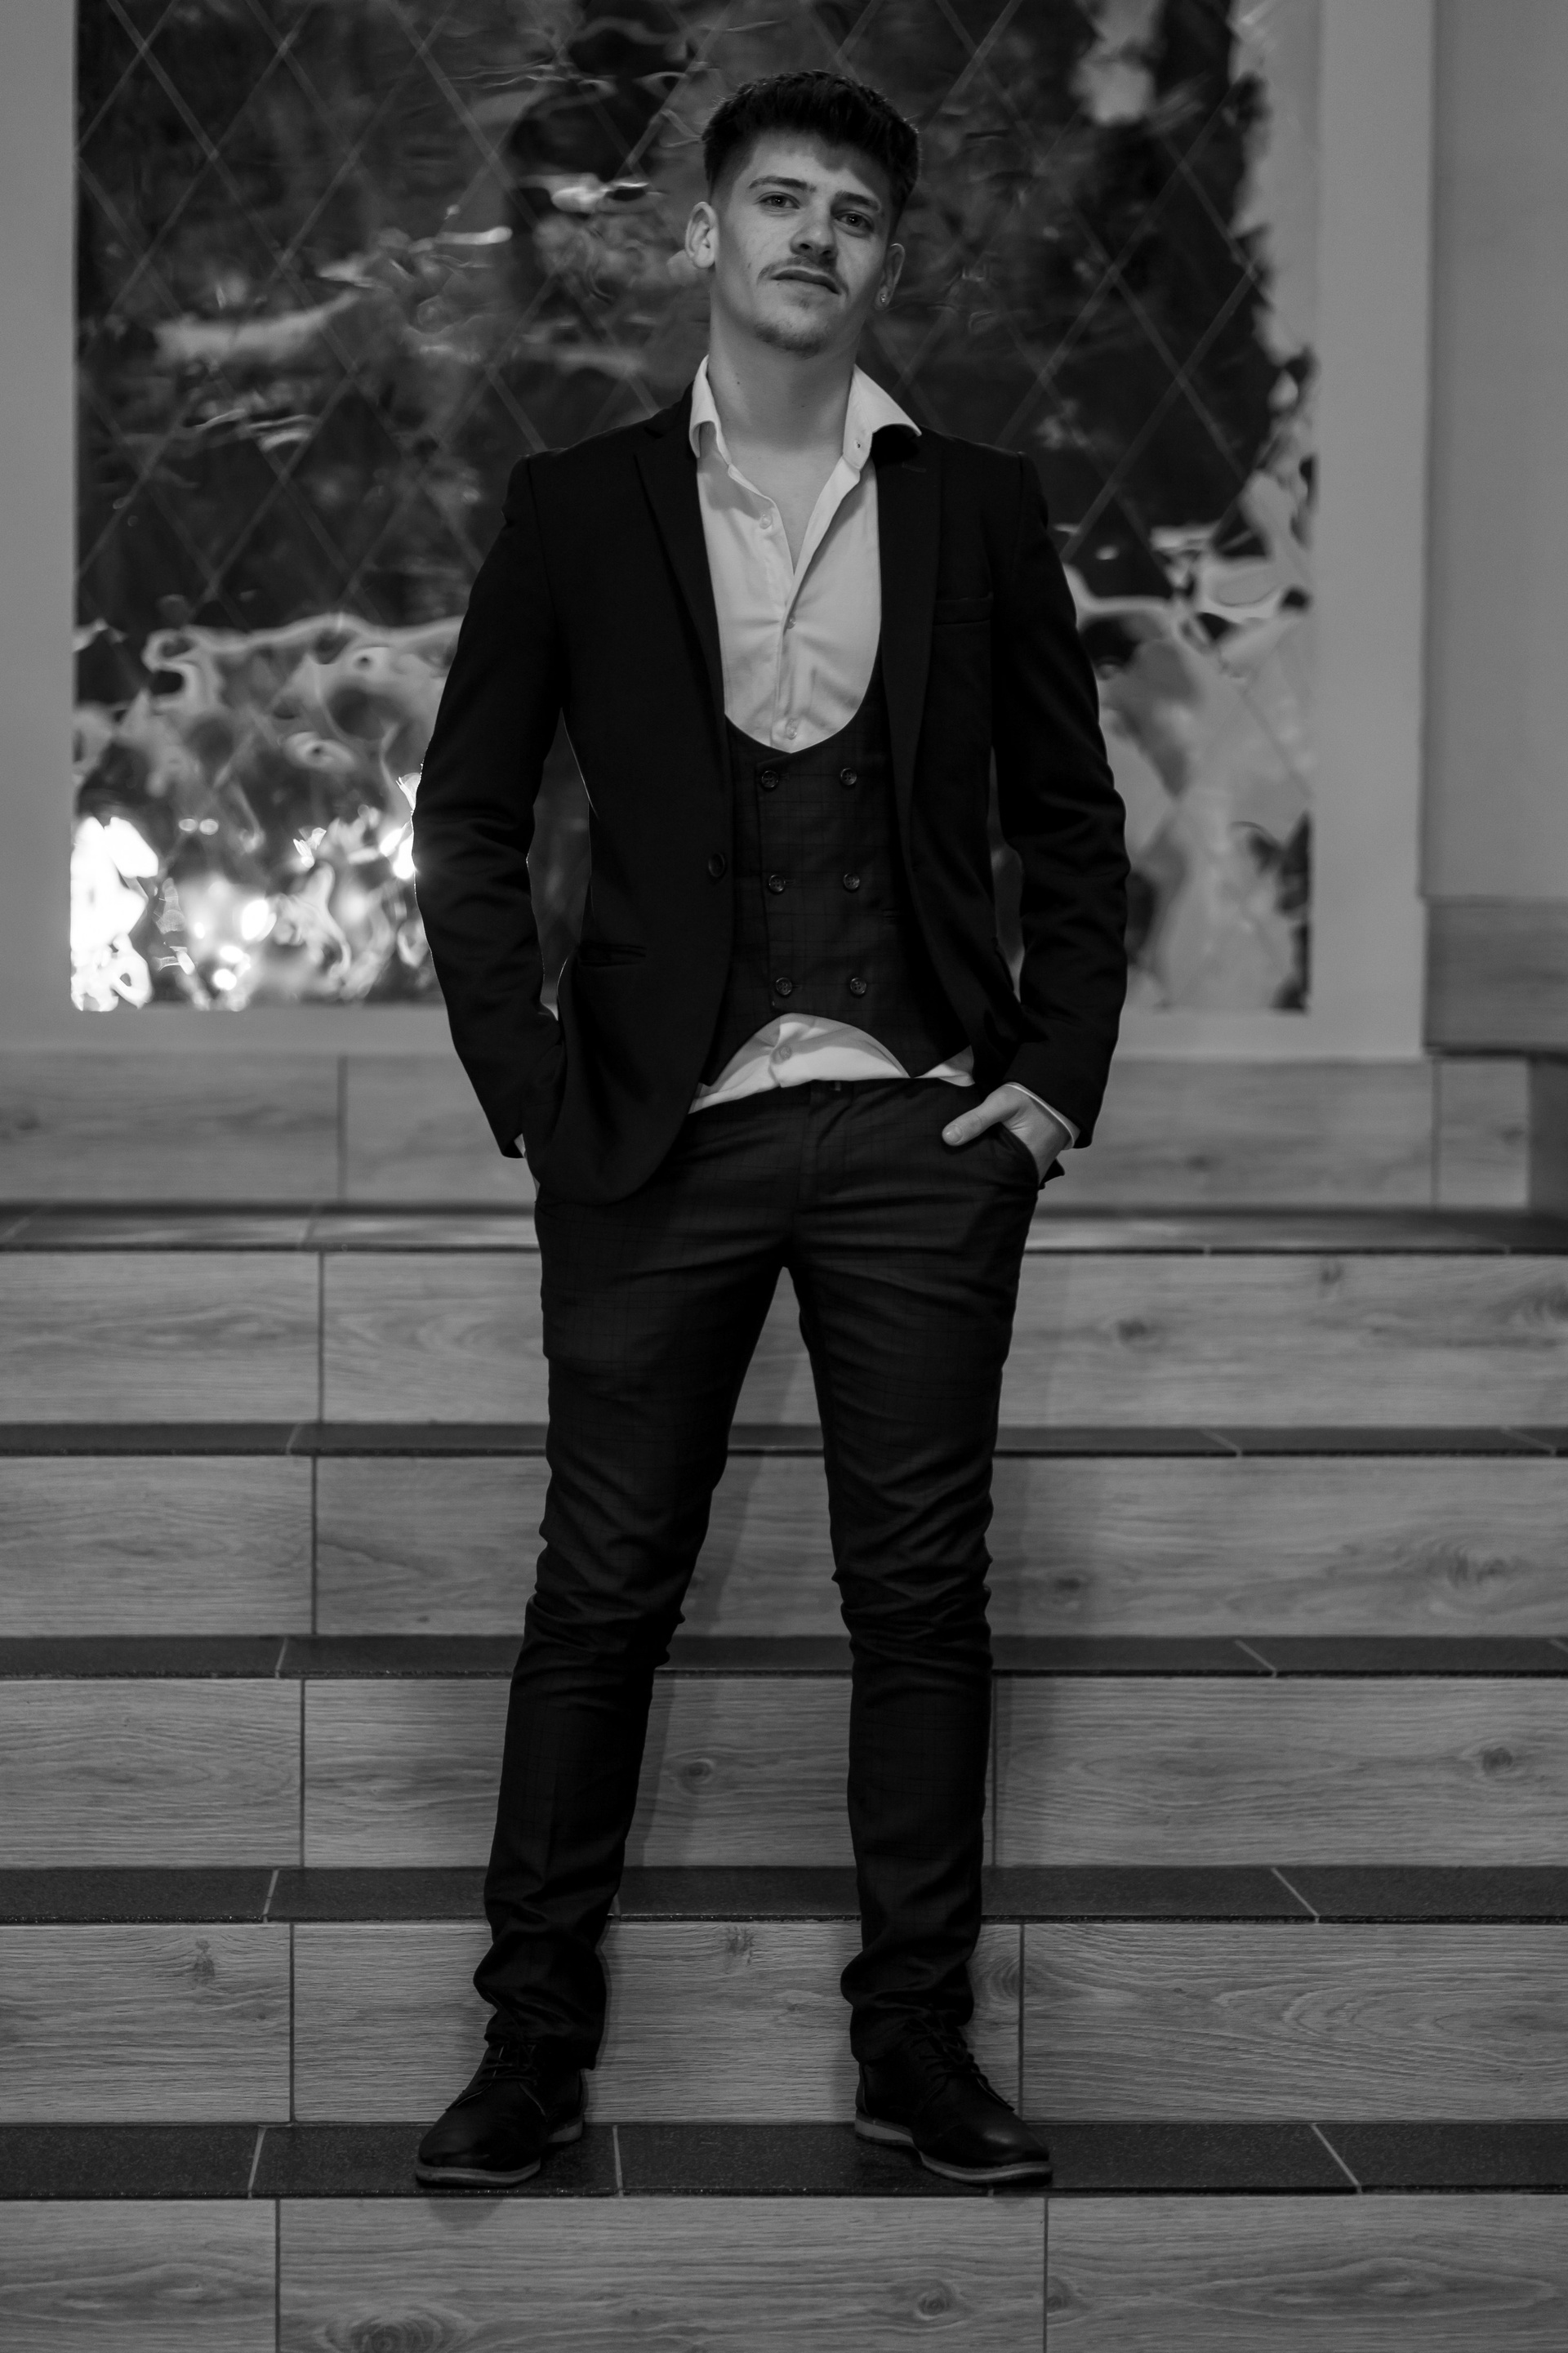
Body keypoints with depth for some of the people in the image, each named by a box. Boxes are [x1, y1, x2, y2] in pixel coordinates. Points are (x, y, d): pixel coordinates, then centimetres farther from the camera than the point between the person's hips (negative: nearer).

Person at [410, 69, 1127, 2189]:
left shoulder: (977, 509, 7)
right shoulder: (579, 508, 5)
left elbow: (1072, 822, 11)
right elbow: (468, 820, 5)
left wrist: (1057, 1079, 1)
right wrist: (535, 1096, -3)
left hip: (922, 1137, 1)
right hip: (663, 1137, -1)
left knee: (923, 1593, 4)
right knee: (602, 1591, 3)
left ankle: (919, 2038, 14)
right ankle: (535, 2035, 12)